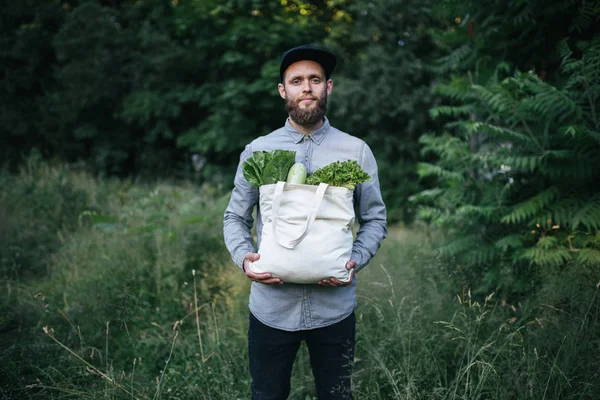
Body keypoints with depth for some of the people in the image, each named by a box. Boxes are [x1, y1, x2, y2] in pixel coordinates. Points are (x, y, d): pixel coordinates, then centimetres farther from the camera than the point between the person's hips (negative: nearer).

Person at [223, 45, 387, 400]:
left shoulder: (356, 151, 1)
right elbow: (235, 218, 7)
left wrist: (355, 261, -13)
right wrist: (244, 257, -12)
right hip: (271, 306, 0)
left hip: (334, 307, 0)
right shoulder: (257, 151, 2)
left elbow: (375, 220, 5)